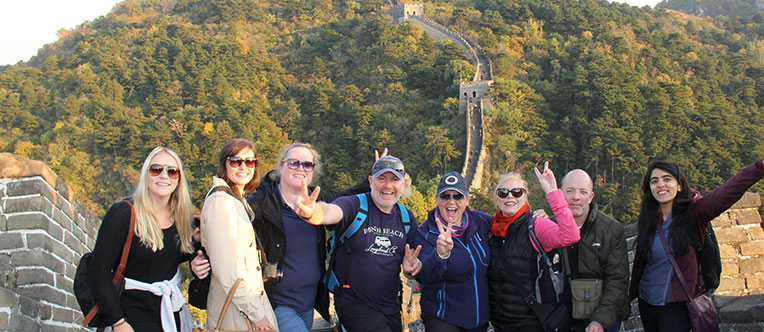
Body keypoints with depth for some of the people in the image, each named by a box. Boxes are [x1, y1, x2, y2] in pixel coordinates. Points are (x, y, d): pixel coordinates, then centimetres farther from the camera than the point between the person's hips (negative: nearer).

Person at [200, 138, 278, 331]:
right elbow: (225, 271, -20)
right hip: (235, 311, -9)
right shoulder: (220, 202, -16)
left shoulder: (239, 199, 13)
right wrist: (256, 314, -17)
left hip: (254, 298, 9)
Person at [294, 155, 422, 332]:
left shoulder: (407, 217, 8)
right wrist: (312, 212, -54)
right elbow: (329, 212, -32)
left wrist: (411, 269, -7)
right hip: (354, 303, -6)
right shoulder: (354, 205, -10)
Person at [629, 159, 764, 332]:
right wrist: (632, 295, 15)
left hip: (677, 304, -4)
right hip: (646, 302, 4)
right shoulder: (646, 220, 1)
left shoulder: (693, 212, -10)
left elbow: (729, 191, -25)